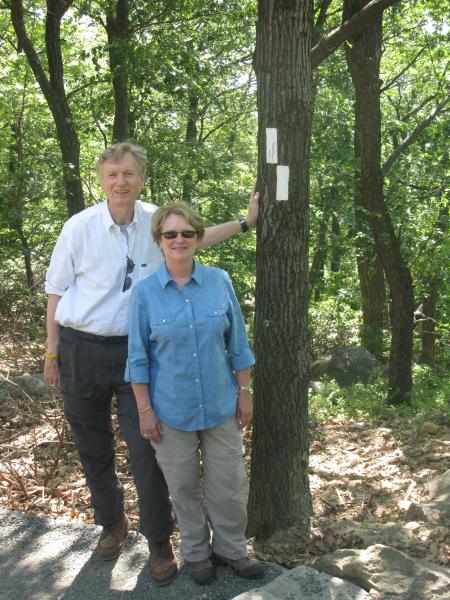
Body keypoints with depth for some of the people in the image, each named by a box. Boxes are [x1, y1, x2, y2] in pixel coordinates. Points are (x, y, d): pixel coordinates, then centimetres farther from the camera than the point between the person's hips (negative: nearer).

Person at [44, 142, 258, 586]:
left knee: (145, 446, -2)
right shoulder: (80, 226, -8)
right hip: (82, 349, 0)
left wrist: (246, 222, 17)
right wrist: (52, 351, 1)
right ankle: (111, 522, 39)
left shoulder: (155, 220, -1)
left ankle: (158, 542, 17)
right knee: (92, 447, 14)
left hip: (135, 349, 1)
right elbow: (57, 290, 0)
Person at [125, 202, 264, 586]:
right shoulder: (145, 292, -9)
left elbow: (237, 344, 2)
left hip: (220, 405, 2)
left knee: (229, 484, 12)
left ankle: (231, 548, 35)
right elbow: (138, 357, -4)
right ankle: (196, 552, 36)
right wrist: (144, 410, -5)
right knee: (184, 487, 14)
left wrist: (244, 392, 2)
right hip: (172, 410, -1)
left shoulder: (220, 282, -5)